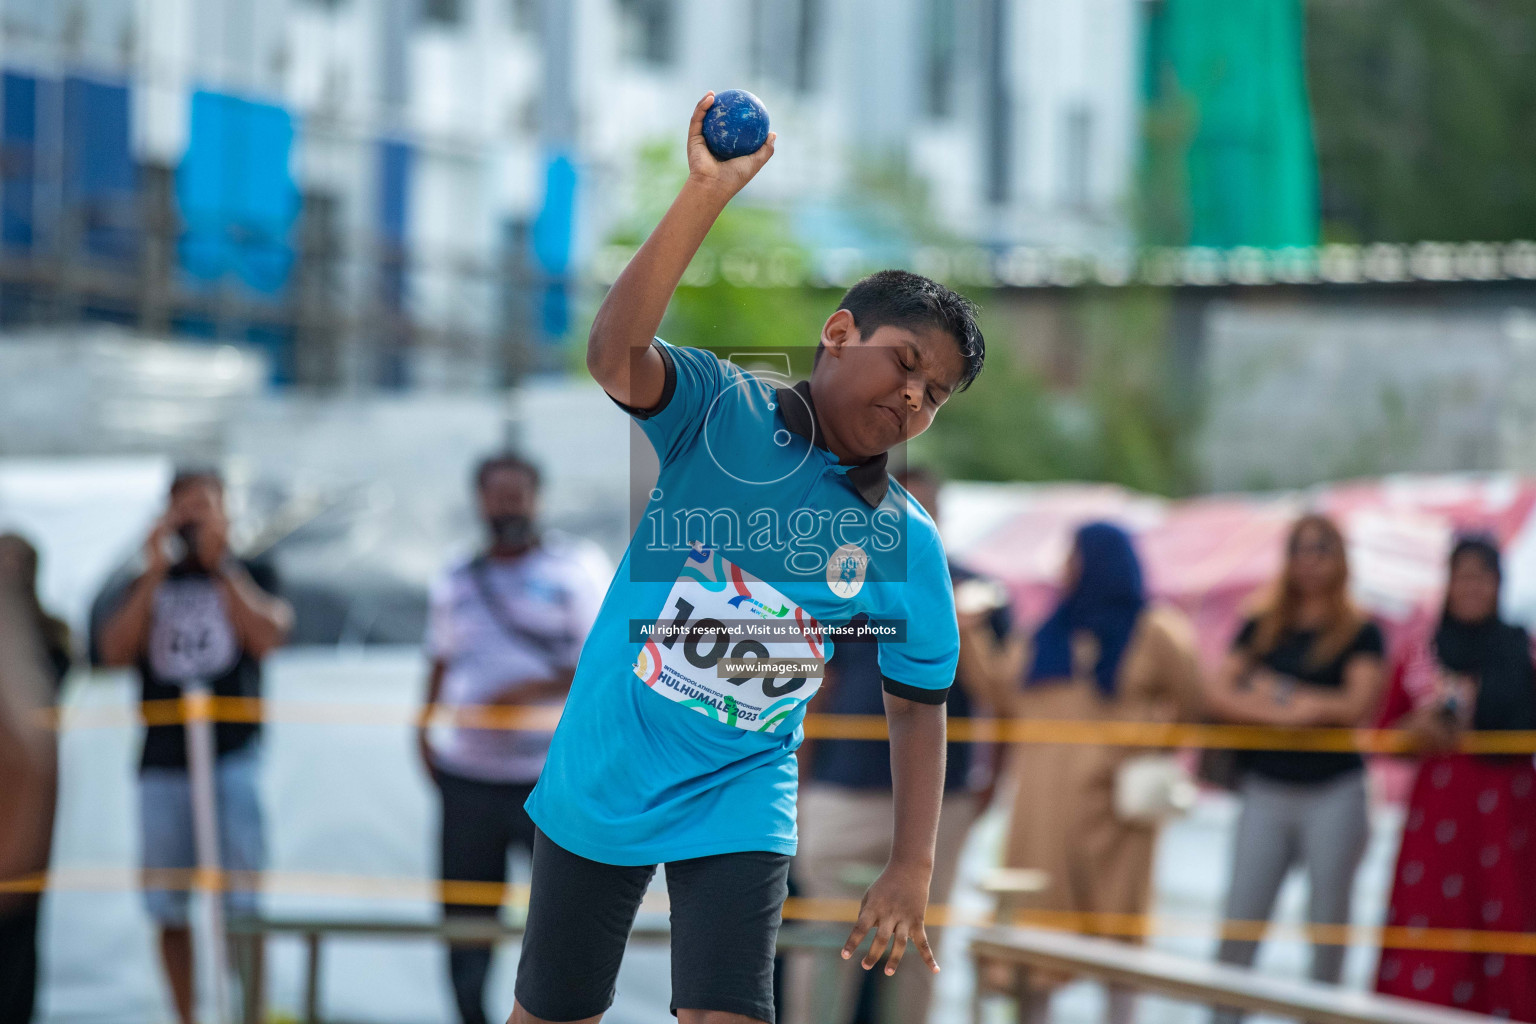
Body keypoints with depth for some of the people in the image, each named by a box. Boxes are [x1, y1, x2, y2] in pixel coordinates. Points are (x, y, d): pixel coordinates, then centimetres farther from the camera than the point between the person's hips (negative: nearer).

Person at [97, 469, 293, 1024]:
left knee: (240, 904, -8)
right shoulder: (150, 585, 14)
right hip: (162, 762, 3)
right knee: (168, 909, 5)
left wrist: (220, 565, -9)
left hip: (233, 755, -3)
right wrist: (155, 574, -6)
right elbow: (114, 650, 0)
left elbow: (269, 635, -10)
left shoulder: (251, 576, 9)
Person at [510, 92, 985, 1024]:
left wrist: (912, 869, -2)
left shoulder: (908, 545, 0)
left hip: (738, 803, 1)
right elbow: (617, 354, -28)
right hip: (601, 780, -1)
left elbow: (918, 704, 8)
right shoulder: (727, 414, -8)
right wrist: (709, 192, -38)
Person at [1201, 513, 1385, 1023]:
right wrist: (1284, 711, -12)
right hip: (1266, 790, 2)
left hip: (1334, 792, -2)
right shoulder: (1259, 628, 12)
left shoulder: (1361, 633, 4)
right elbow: (1219, 695, 2)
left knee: (1327, 923, 1)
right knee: (1240, 923, -5)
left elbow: (1357, 704, -9)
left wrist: (1276, 691, -5)